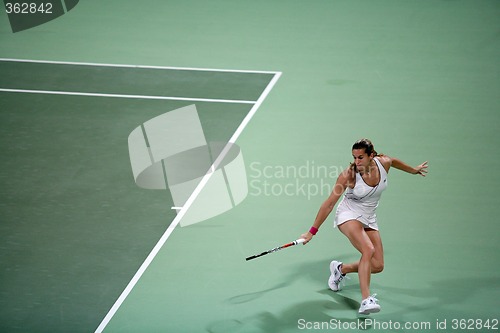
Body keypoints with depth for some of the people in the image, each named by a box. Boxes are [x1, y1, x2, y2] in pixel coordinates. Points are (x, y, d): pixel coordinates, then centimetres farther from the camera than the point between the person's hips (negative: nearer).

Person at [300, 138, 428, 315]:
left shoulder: (384, 163, -13)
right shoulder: (348, 175, -23)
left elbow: (394, 161, 14)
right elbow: (329, 204, -18)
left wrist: (413, 170, 30)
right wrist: (312, 231, -17)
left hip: (369, 219, 6)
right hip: (349, 214, -6)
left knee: (377, 266, -3)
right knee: (369, 249, -32)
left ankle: (341, 269, 24)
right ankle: (366, 300, -35)